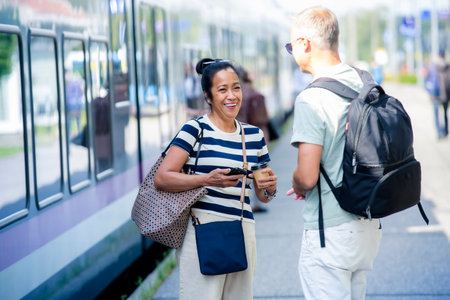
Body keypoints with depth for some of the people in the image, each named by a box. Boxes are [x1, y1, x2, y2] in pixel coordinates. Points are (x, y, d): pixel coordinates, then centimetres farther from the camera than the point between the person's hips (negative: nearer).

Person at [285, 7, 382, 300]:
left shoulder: (311, 99, -19)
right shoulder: (365, 84, 6)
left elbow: (307, 177, -23)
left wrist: (298, 186, 1)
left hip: (330, 235, -8)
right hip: (369, 225, 8)